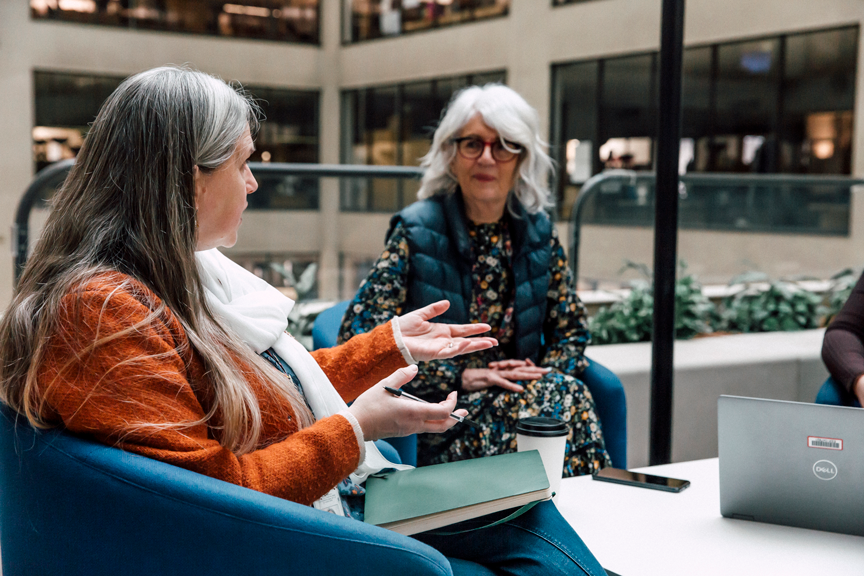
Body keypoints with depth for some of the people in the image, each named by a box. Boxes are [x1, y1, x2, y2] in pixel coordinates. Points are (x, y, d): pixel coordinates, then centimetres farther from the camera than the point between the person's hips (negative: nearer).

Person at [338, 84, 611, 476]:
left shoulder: (539, 232, 8)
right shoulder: (416, 232, -5)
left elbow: (572, 331, 16)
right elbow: (359, 334, -12)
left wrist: (546, 374, -7)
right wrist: (459, 376, -18)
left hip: (518, 389, 4)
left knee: (569, 396, -29)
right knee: (561, 398, -29)